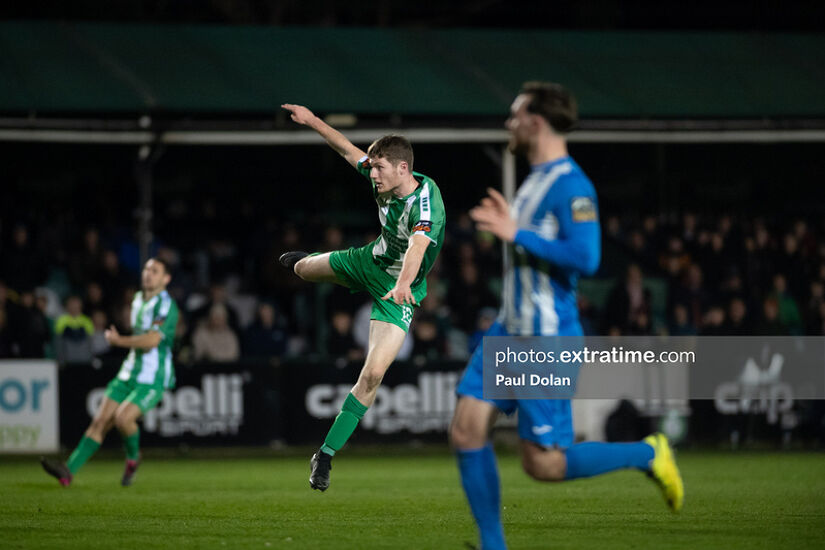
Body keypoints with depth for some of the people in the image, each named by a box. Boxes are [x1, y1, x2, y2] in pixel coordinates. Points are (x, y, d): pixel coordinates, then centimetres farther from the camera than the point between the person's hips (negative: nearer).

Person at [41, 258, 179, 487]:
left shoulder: (166, 306, -13)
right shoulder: (138, 300, 14)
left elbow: (151, 341, -23)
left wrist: (119, 340, -12)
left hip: (152, 379, -7)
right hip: (129, 373, 7)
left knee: (123, 417, -25)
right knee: (100, 420, -4)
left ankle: (133, 457, 6)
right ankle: (69, 471, -10)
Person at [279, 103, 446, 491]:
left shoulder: (426, 203, -37)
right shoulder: (385, 179, -16)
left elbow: (418, 246, -56)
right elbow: (349, 151, 3)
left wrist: (403, 284, -74)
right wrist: (311, 120, 7)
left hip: (398, 289, -7)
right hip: (372, 260, 7)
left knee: (373, 373, -20)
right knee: (303, 268, 32)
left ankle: (325, 455, -9)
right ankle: (303, 261, 75)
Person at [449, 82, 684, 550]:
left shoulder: (571, 185, -17)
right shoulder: (537, 178, 14)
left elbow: (585, 258, -28)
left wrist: (516, 234, -23)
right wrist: (506, 227, 16)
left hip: (547, 341, -9)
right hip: (511, 332, 9)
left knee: (544, 465, -6)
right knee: (467, 431, 0)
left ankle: (647, 455, 13)